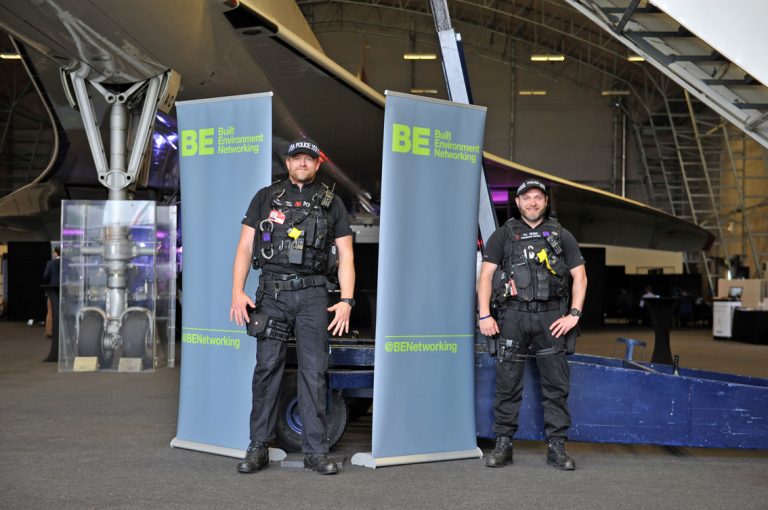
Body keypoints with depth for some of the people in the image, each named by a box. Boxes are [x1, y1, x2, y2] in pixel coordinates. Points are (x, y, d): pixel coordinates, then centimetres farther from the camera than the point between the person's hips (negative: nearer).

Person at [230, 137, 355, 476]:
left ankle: (316, 451, 5)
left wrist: (347, 301, -5)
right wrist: (237, 292, -6)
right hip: (272, 292, 0)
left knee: (314, 372, 0)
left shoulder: (331, 204, 10)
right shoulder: (266, 198, 10)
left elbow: (345, 256, 7)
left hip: (312, 295, 0)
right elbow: (245, 247, 6)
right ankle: (259, 448, 7)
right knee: (266, 369, 0)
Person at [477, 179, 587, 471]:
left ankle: (556, 447, 7)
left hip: (550, 318, 1)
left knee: (556, 386, 1)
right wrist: (484, 315, -6)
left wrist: (574, 314, -2)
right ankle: (503, 445, 6)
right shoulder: (504, 235, 9)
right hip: (513, 315, -1)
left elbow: (579, 276, 10)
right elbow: (486, 275, 4)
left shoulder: (561, 236, 12)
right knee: (507, 383, -1)